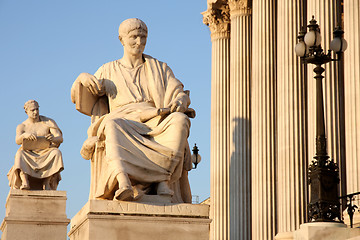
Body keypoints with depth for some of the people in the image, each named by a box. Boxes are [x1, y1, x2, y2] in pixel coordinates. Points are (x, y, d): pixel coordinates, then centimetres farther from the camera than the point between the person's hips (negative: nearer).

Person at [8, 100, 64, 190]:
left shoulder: (48, 122, 5)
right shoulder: (21, 127, 6)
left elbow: (60, 139, -4)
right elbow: (17, 141, -13)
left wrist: (53, 138, -29)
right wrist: (25, 135, -37)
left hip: (45, 155, 0)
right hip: (29, 156, 0)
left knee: (56, 152, -32)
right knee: (20, 154, -33)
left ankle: (47, 182, -35)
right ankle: (25, 182, -52)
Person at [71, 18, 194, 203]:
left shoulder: (160, 68, 25)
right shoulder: (109, 70, 23)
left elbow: (179, 93, 14)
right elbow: (83, 101, 22)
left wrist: (179, 102, -11)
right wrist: (84, 78, 0)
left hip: (156, 123, 1)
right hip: (124, 121, -1)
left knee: (179, 119, -33)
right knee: (112, 124, -39)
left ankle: (164, 180, -43)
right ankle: (123, 183, -61)